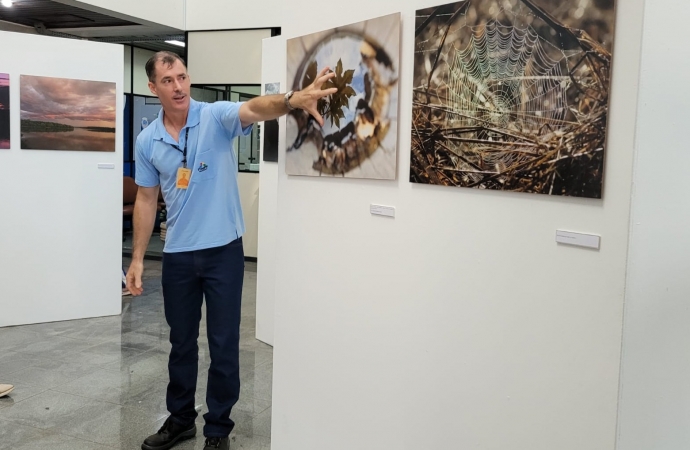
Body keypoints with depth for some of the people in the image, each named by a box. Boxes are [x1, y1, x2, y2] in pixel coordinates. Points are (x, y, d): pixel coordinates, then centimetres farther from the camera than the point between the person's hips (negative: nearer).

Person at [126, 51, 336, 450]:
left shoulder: (217, 117, -9)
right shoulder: (147, 141, 2)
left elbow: (254, 109, -30)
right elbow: (147, 200, 9)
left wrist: (291, 100, -52)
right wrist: (138, 258, 7)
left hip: (223, 250, -3)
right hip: (178, 255, 4)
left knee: (224, 345, 5)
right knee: (181, 342, 17)